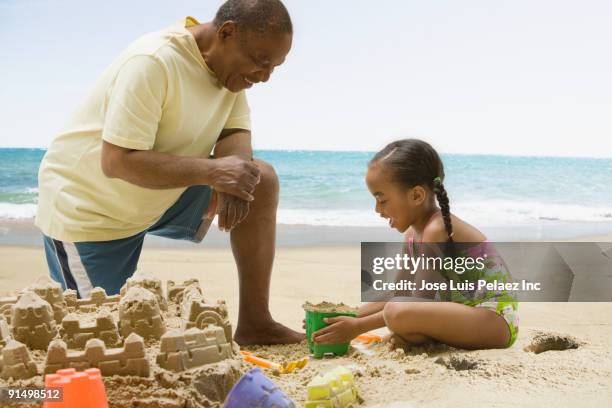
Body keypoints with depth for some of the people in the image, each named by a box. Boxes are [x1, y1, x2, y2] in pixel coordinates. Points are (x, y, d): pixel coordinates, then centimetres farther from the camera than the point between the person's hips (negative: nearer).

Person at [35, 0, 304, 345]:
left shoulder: (233, 65, -3)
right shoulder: (152, 62, -28)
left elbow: (236, 135, -6)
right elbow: (117, 162, -31)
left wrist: (233, 174, -29)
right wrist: (212, 170, -35)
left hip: (162, 198, 7)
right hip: (86, 208, -7)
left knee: (260, 178, -9)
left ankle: (255, 324, -4)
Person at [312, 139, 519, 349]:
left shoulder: (436, 230, -19)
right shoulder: (413, 233, 8)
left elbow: (419, 302, -18)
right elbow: (395, 295, 14)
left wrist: (358, 326, -15)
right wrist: (347, 317, 5)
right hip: (468, 312, 10)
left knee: (398, 313, -32)